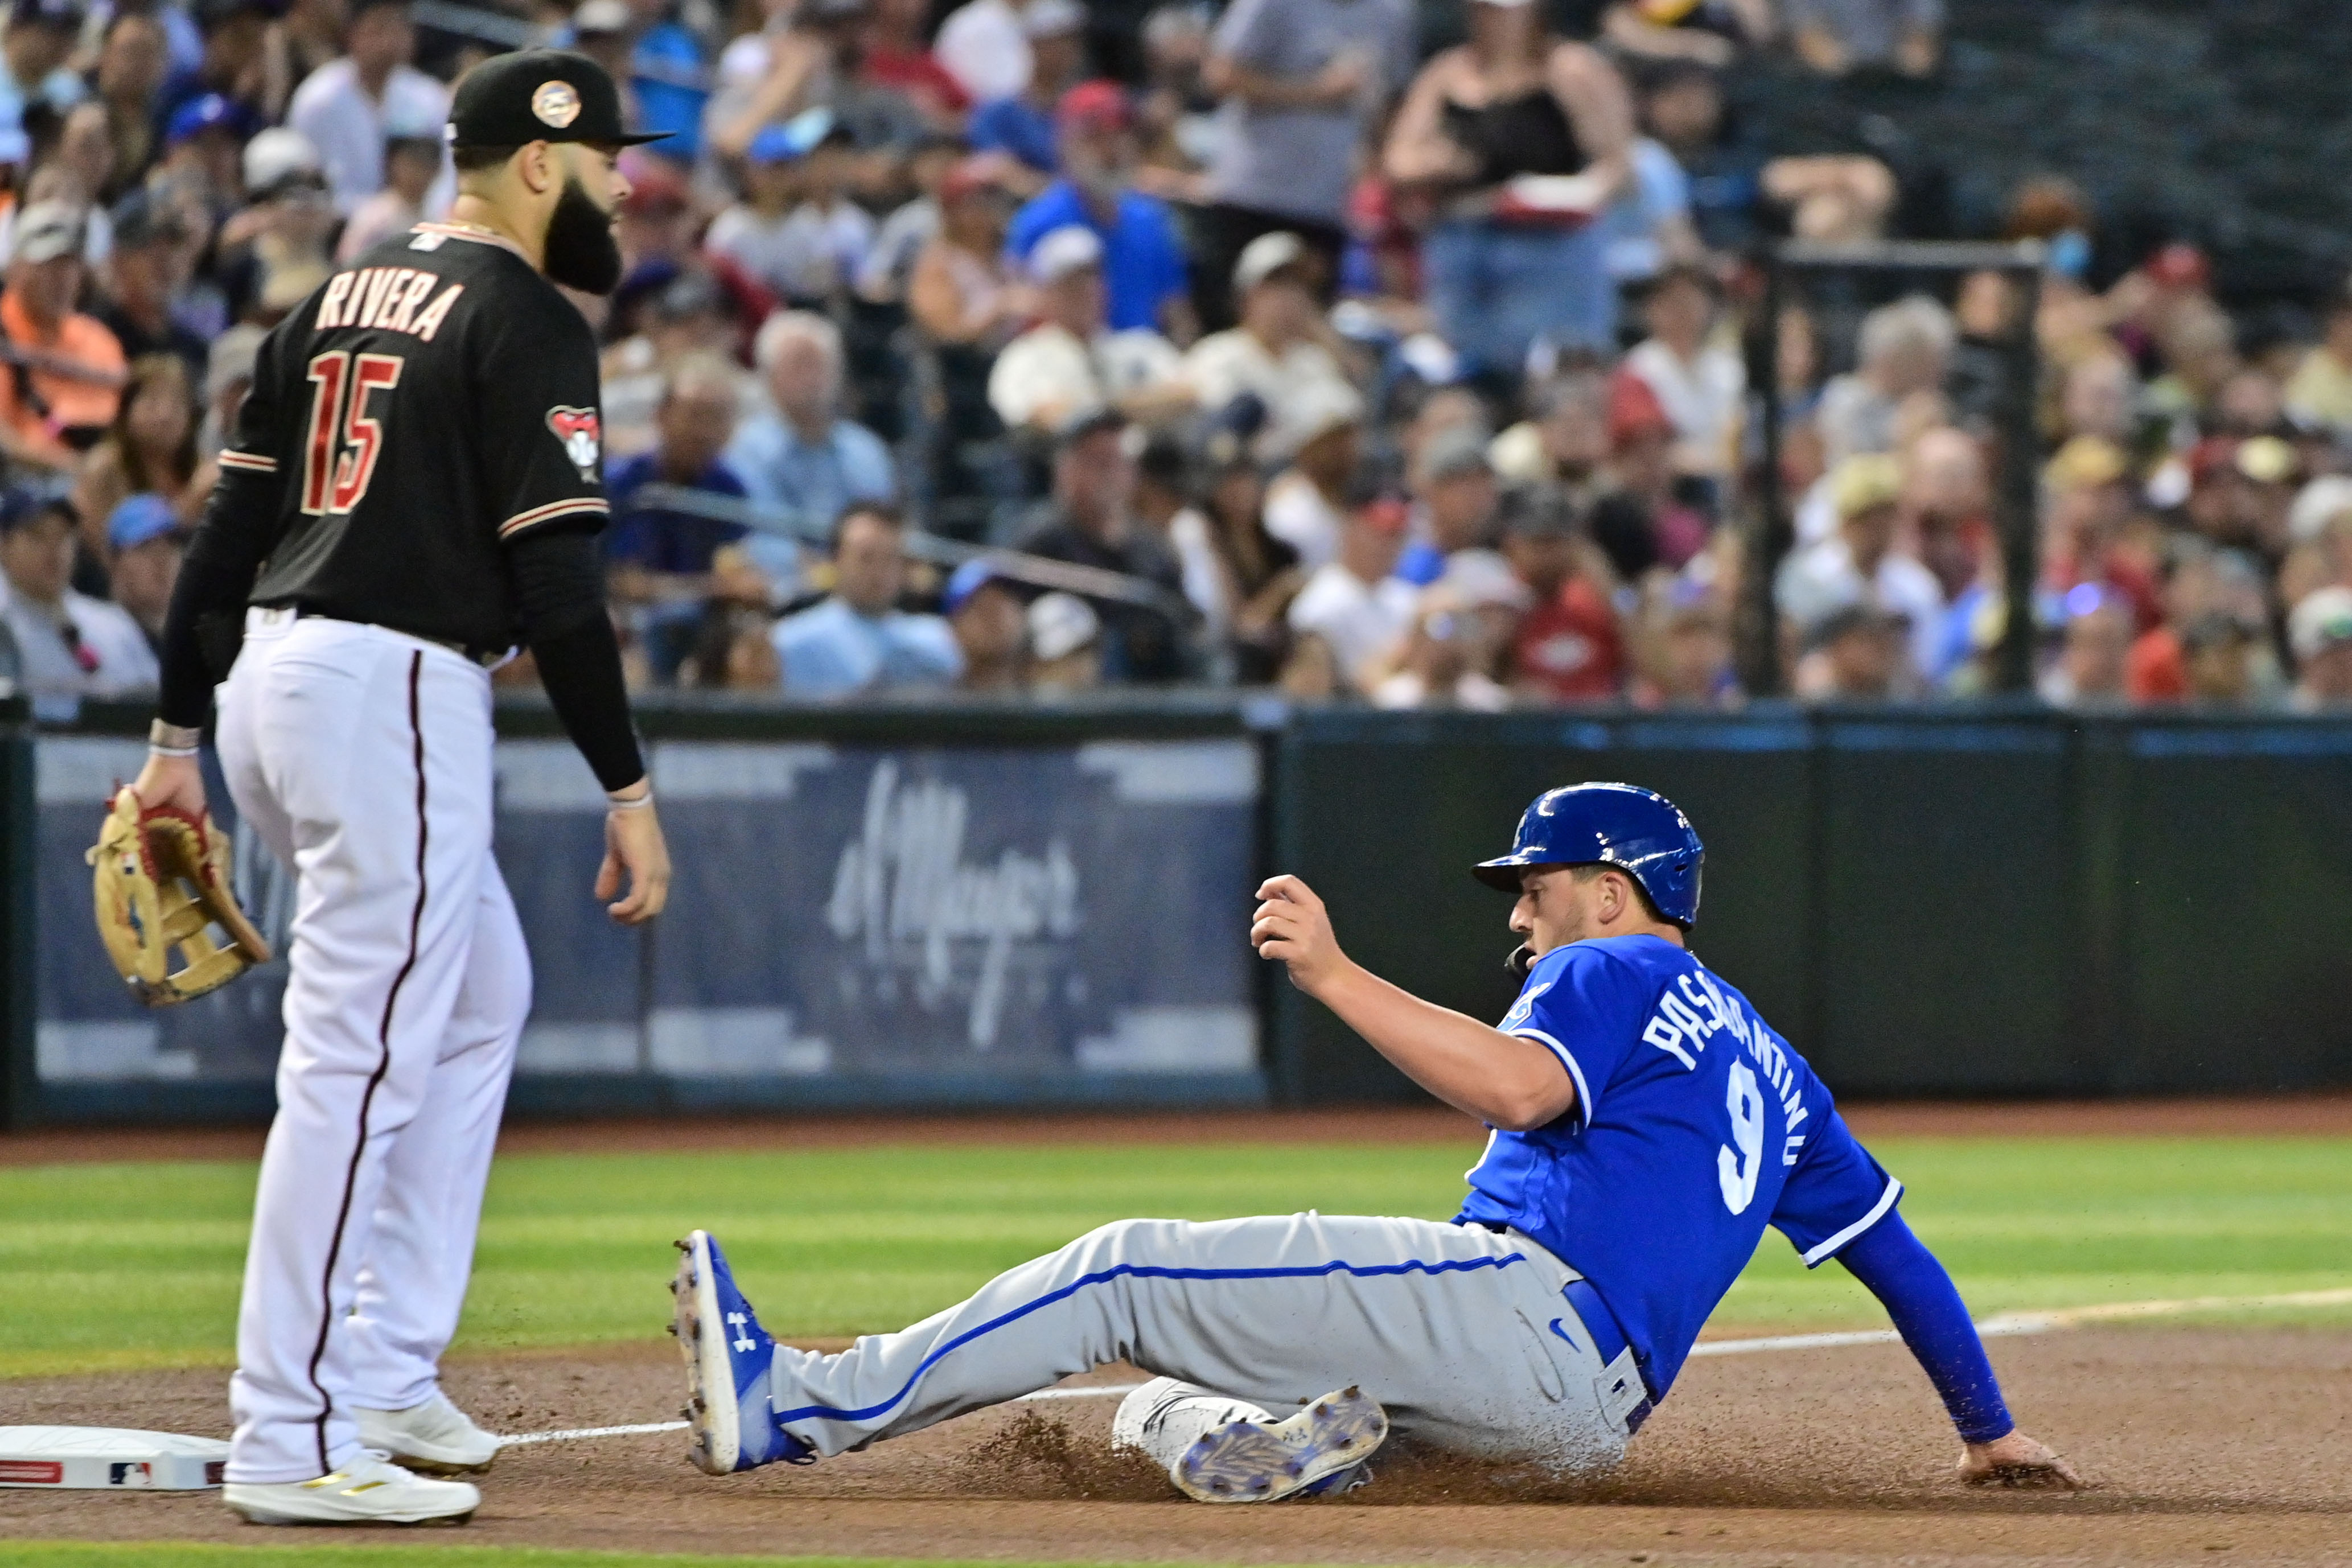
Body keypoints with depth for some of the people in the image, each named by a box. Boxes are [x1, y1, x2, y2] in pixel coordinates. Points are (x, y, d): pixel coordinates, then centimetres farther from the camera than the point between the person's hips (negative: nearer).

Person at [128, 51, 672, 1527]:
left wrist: (180, 737, 17)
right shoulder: (526, 323, -9)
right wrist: (630, 792, -12)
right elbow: (557, 579, -15)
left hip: (274, 684, 9)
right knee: (358, 1065, -9)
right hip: (396, 698, -9)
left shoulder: (341, 299, 16)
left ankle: (389, 1372, 21)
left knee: (481, 995, 22)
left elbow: (229, 528, 15)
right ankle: (292, 1444, -10)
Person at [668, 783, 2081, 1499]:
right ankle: (1258, 1434, -23)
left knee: (1124, 1271, -11)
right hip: (1583, 1420, 9)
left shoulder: (1613, 972, 6)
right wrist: (1992, 1429, 35)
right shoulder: (1769, 1065, 33)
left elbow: (1522, 1088, -17)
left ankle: (801, 1407, -20)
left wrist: (1337, 977, -19)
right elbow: (1894, 1246, 30)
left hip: (1517, 1306, -9)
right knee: (1159, 1391, 13)